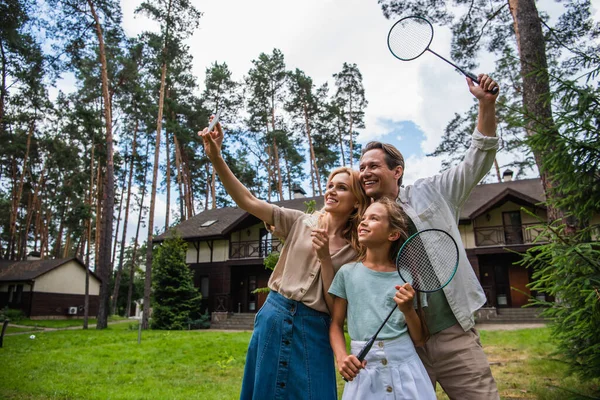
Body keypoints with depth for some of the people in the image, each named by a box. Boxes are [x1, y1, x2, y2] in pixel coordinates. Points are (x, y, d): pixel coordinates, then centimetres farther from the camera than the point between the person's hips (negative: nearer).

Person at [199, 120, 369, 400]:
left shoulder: (355, 251, -1)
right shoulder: (301, 223, 1)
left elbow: (337, 307, -5)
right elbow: (248, 201, -7)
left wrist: (325, 257, -16)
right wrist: (216, 158, -18)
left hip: (312, 329, -1)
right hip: (273, 318, 2)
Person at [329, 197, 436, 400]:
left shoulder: (406, 277, -2)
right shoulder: (348, 272, 0)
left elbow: (420, 340, 3)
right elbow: (336, 325, 6)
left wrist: (408, 310, -14)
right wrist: (341, 357, -11)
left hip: (404, 366, 0)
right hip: (363, 370, 1)